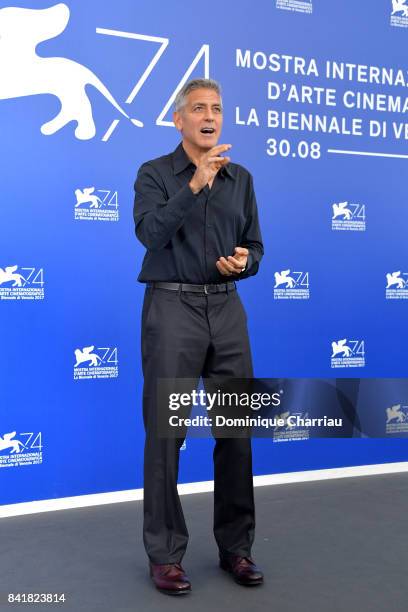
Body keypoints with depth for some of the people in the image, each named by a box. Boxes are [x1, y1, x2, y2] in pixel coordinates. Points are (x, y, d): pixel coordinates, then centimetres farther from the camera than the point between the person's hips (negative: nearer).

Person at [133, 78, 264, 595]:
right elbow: (151, 232, -17)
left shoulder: (241, 178, 14)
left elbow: (254, 246, 15)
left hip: (226, 308, 4)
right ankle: (164, 554, 13)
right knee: (165, 432, 0)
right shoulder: (155, 174, 1)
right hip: (172, 306, -4)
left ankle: (236, 547, 21)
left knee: (236, 430, 6)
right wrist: (195, 185, -23)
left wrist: (244, 261, -7)